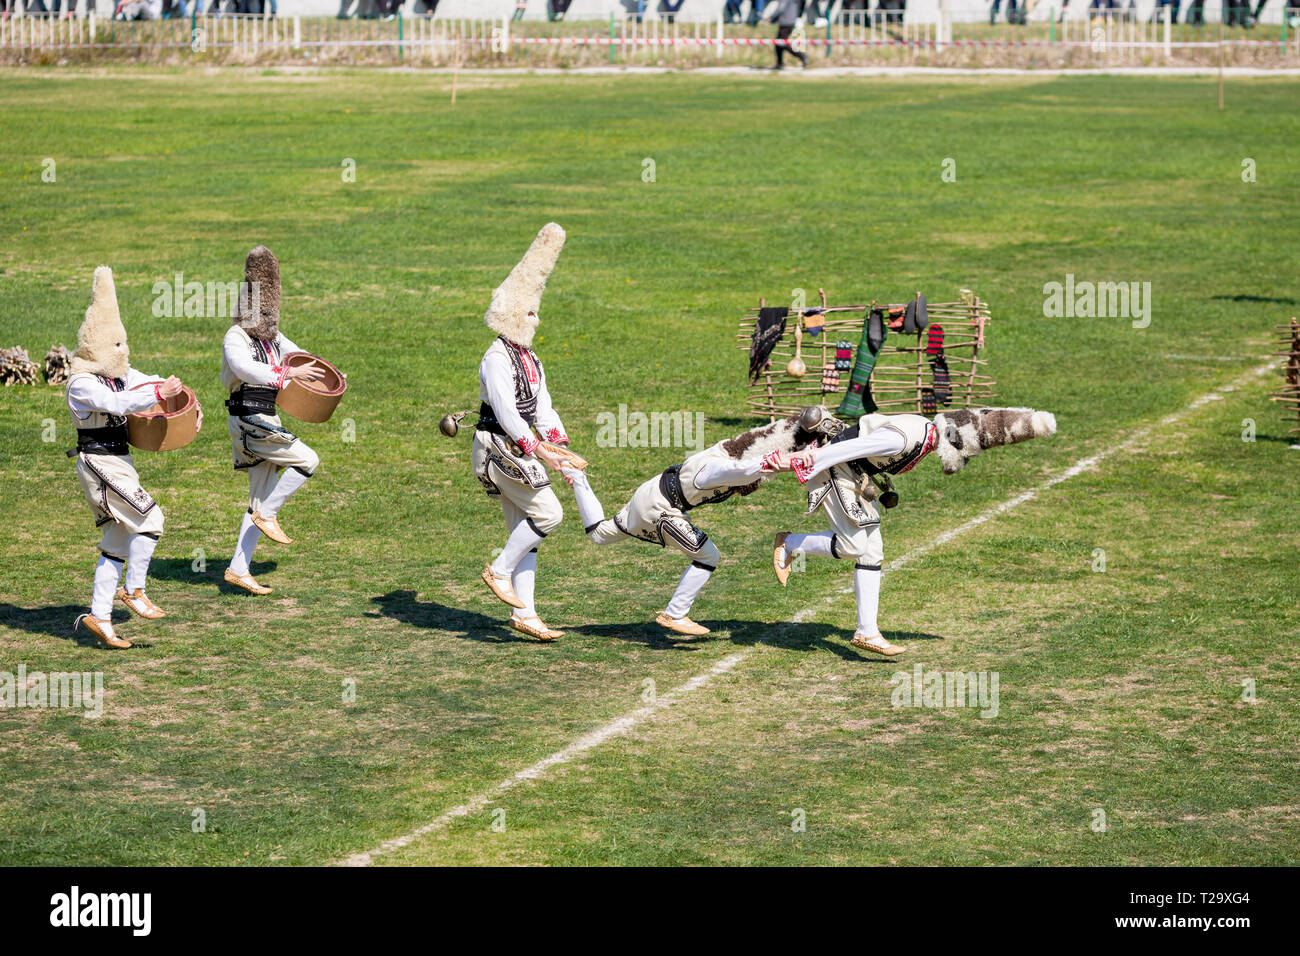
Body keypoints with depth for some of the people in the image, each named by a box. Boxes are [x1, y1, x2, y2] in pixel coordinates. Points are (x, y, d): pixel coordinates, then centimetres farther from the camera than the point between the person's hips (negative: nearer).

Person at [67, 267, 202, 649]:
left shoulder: (120, 375, 10)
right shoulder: (82, 384, -15)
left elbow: (158, 384, 19)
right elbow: (118, 404, -29)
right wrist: (158, 394, -37)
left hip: (119, 462, 9)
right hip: (98, 463, -9)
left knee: (118, 539, 8)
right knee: (149, 518, -15)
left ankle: (99, 617, 11)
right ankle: (134, 590, -3)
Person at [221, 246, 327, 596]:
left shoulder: (274, 339, 15)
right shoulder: (235, 338, -11)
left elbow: (299, 357, 27)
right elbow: (245, 368, -30)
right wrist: (288, 373, -38)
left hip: (268, 421, 9)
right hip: (247, 420, -9)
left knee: (262, 498, 8)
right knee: (306, 460, -17)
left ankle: (238, 569, 10)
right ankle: (267, 514, -6)